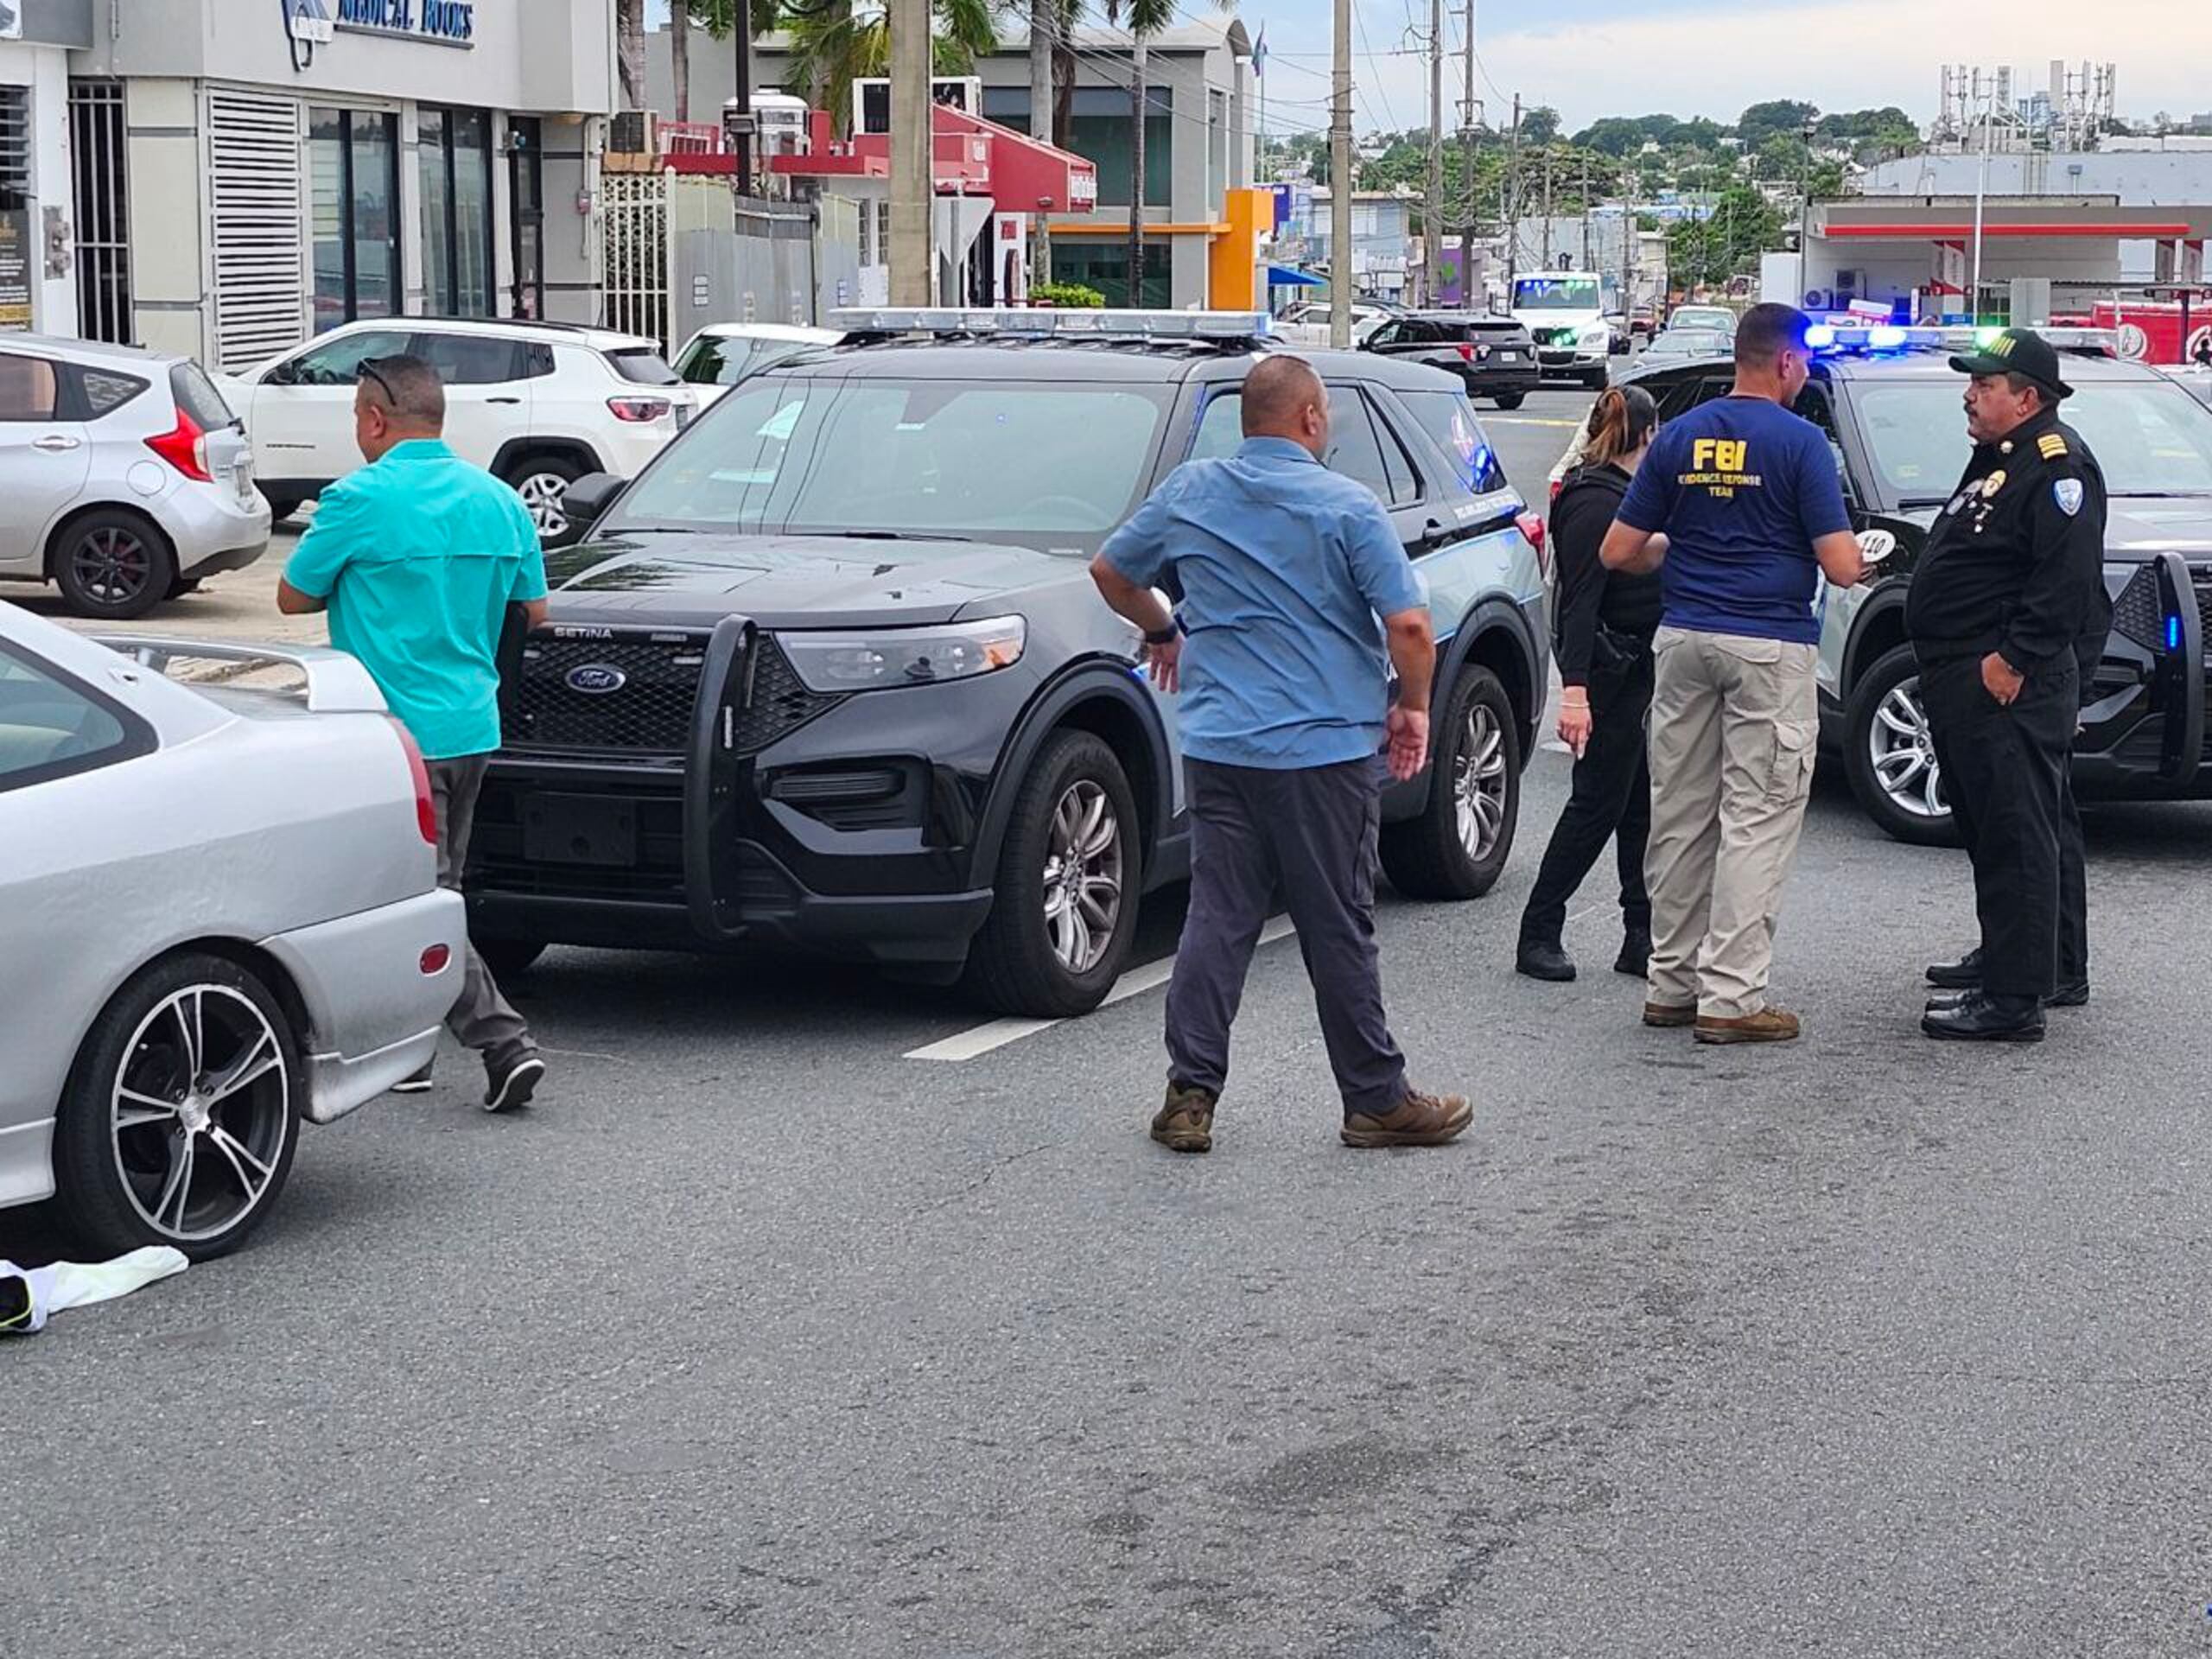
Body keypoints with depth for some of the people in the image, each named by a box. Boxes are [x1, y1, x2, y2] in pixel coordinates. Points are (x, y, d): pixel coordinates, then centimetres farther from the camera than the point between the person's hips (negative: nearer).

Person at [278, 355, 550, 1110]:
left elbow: (294, 597, -2)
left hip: (397, 730, -7)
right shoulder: (499, 501, 6)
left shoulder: (360, 500, -13)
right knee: (433, 889, 16)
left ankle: (504, 1042, -15)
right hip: (472, 727, 7)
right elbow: (535, 610, 14)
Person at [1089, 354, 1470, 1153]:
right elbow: (1409, 625, -13)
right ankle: (1377, 1101, 12)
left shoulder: (1188, 493, 5)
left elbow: (1111, 572, 18)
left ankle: (1190, 1094, 3)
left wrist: (1162, 631, 34)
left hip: (1218, 748, 4)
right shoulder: (1347, 507, -9)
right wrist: (1413, 709, 3)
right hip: (1327, 749, -4)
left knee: (1216, 919, 6)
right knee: (1338, 929, 3)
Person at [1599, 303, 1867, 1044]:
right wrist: (1858, 562, 12)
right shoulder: (1799, 442, -9)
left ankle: (1672, 983, 18)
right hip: (1770, 648, -5)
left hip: (1683, 641, 5)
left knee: (1680, 816, 12)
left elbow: (1618, 551, 7)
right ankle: (1731, 995, -5)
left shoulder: (1680, 436, 6)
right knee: (1756, 821, -2)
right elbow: (1840, 565, -11)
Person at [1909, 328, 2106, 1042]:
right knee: (1990, 826, 18)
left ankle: (2013, 998, -12)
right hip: (1965, 680, 11)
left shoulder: (2057, 466, -14)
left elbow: (2067, 578, -23)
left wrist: (2013, 658, -24)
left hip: (2009, 684, -11)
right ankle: (2056, 968, 30)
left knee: (2017, 834, -11)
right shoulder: (1998, 460, 19)